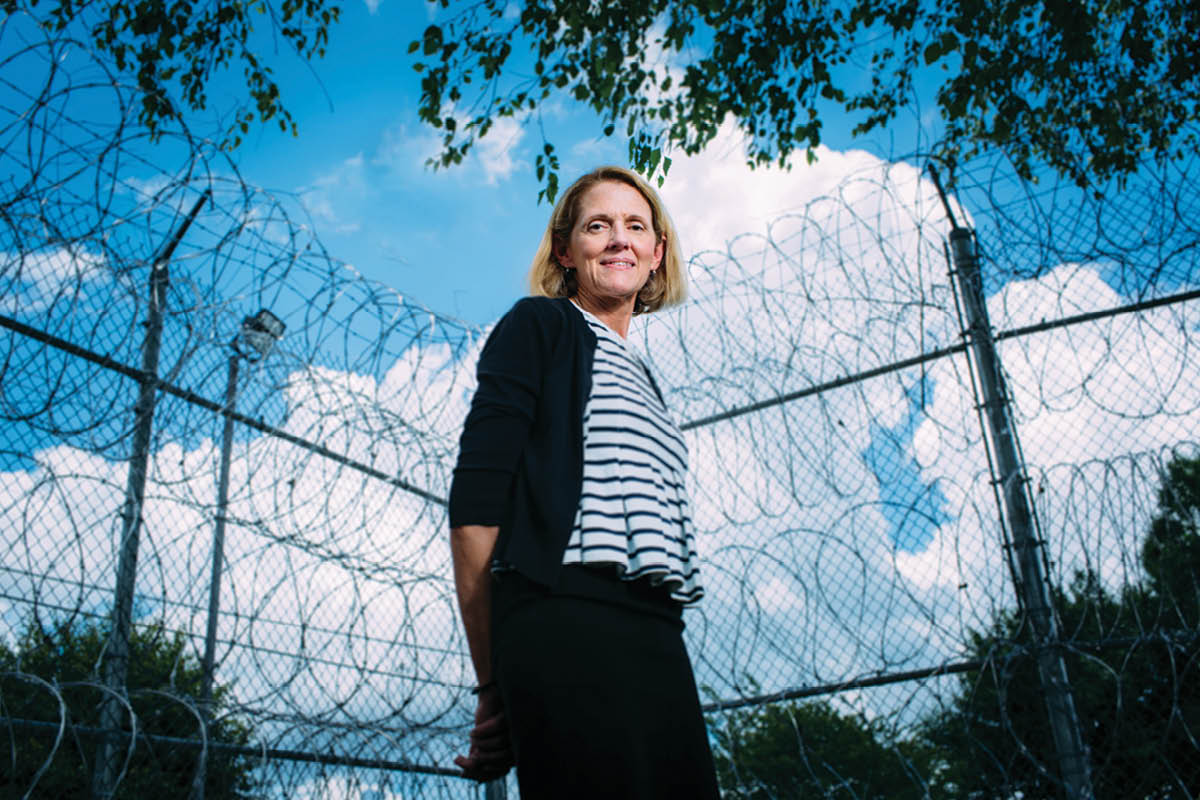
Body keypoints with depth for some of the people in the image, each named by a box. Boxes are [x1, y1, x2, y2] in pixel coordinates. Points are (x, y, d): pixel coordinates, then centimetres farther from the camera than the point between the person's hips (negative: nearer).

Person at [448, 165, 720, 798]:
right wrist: (493, 683, -7)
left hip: (657, 642, 7)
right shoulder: (539, 325, 6)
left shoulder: (641, 377, 27)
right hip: (564, 621, -7)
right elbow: (476, 496, -5)